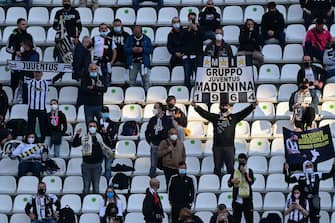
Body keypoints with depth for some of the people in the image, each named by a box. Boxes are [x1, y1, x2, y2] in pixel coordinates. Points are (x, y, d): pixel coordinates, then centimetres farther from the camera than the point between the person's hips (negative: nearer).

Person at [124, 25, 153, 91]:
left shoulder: (146, 39, 3)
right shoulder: (129, 38, 6)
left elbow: (150, 49, -1)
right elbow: (125, 49, 2)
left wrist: (142, 49, -18)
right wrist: (132, 49, -17)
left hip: (144, 62, -1)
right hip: (133, 62, 1)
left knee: (146, 79, -1)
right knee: (132, 80, 4)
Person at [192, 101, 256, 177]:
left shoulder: (233, 117, 9)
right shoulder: (215, 117, 10)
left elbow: (244, 112, 2)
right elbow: (204, 113, 1)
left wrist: (253, 106, -13)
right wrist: (196, 107, -13)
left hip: (229, 146, -1)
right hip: (217, 146, 1)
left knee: (230, 167, 1)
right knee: (217, 167, 6)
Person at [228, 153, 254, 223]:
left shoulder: (249, 171, 3)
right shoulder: (234, 172, 9)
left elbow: (251, 181, -13)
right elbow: (229, 184, 8)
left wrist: (245, 173, -18)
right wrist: (232, 181, -13)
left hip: (247, 199, -2)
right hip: (237, 199, 2)